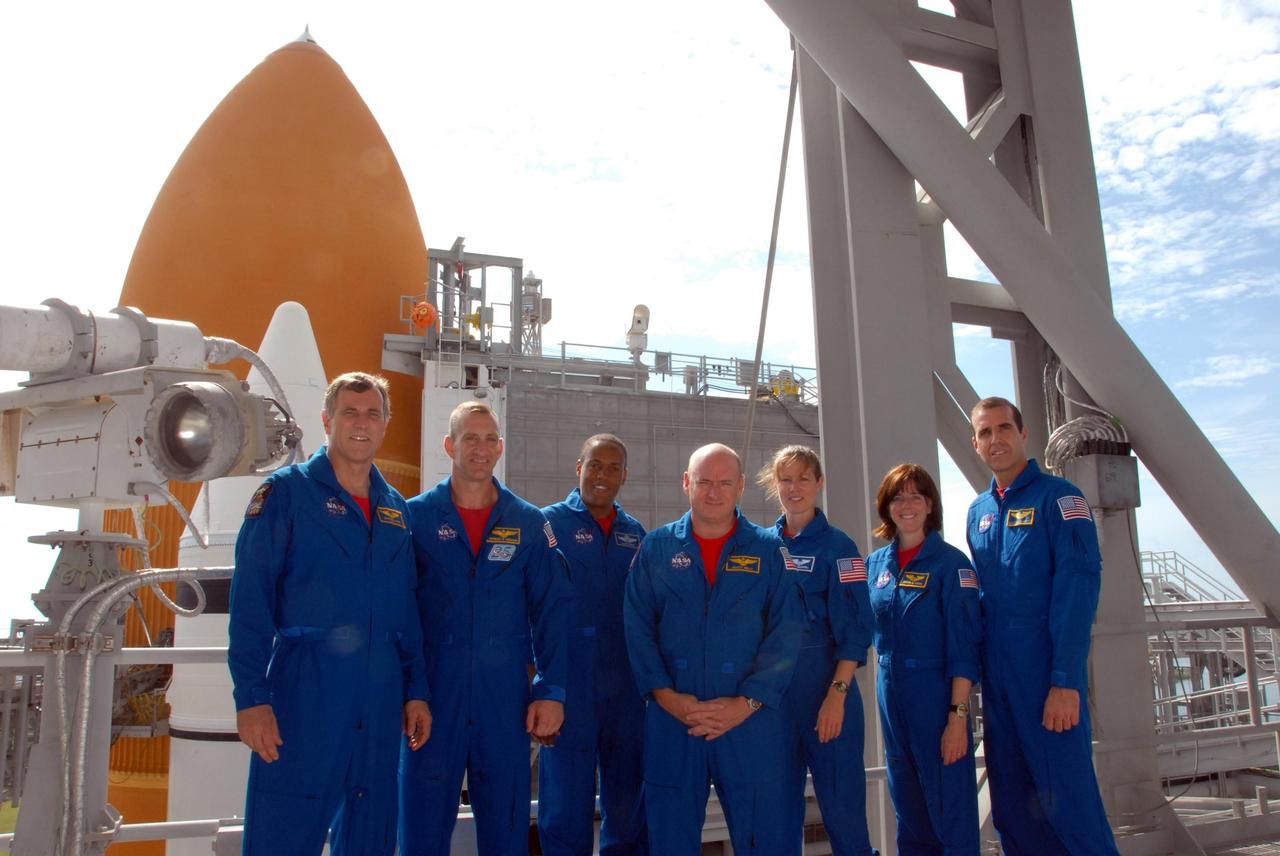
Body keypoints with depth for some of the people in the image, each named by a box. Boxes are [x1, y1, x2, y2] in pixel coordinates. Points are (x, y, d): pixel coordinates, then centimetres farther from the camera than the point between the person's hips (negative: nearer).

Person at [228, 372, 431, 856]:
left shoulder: (395, 508, 13)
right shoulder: (286, 492, -2)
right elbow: (250, 602, -8)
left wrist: (416, 690, 10)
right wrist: (251, 697, -15)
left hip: (379, 707, 5)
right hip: (302, 700, -5)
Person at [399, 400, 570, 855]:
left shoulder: (530, 524, 5)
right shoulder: (415, 517, 0)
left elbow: (551, 611, 3)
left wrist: (552, 691, -2)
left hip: (506, 699, 1)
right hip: (433, 695, -1)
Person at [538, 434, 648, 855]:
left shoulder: (635, 533, 11)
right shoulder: (550, 523, -3)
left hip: (627, 688, 4)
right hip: (570, 688, -4)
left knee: (628, 801, 13)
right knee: (567, 804, 4)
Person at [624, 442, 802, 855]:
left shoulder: (768, 550, 4)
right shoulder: (656, 548, 7)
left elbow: (785, 632, -2)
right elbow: (637, 628, 1)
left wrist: (747, 702, -11)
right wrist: (665, 695, -10)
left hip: (752, 719, -1)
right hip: (671, 718, 1)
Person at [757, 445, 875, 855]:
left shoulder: (837, 546, -4)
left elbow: (854, 628, -9)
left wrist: (837, 694, -17)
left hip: (824, 686, -4)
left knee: (841, 801, 2)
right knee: (779, 802, 11)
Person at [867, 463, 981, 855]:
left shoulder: (950, 562, -9)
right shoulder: (875, 563, 8)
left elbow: (964, 645, -13)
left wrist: (958, 716, -17)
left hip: (937, 692, -5)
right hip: (891, 692, 6)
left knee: (950, 810, 1)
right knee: (908, 808, 15)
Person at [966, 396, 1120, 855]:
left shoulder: (1058, 497, -5)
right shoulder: (978, 512, 14)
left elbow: (1078, 587, -14)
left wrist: (1066, 680, -20)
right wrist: (975, 673, 10)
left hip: (1049, 678, -6)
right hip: (997, 680, 6)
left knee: (1068, 800, -3)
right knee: (1011, 807, 12)